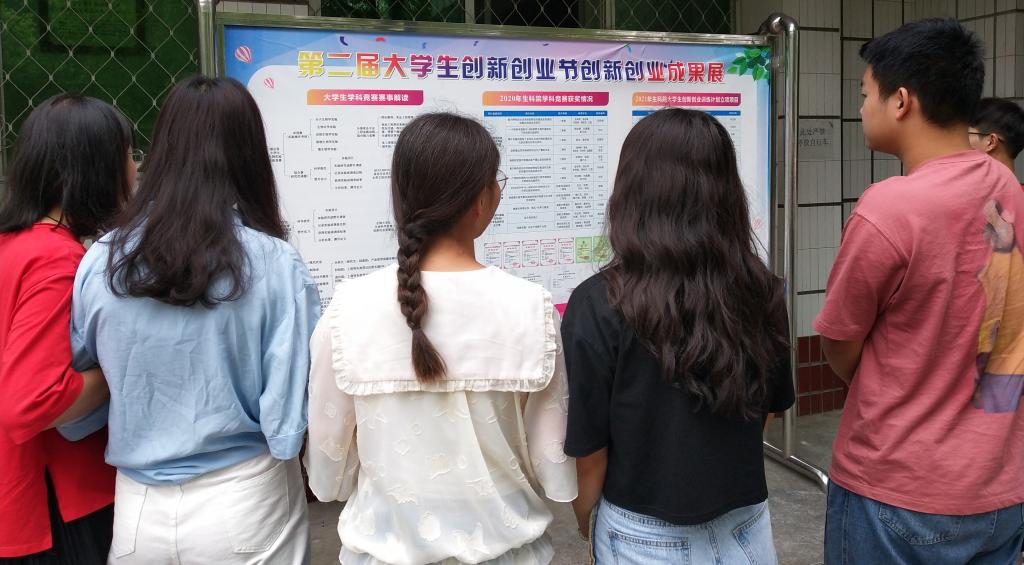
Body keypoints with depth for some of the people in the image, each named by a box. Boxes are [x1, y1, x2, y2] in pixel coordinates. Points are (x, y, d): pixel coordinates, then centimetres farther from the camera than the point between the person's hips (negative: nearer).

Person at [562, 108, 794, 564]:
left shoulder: (599, 304, -21)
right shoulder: (761, 291, -9)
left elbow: (588, 452, -15)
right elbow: (770, 407, 6)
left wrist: (588, 525, 4)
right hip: (745, 525, 4)